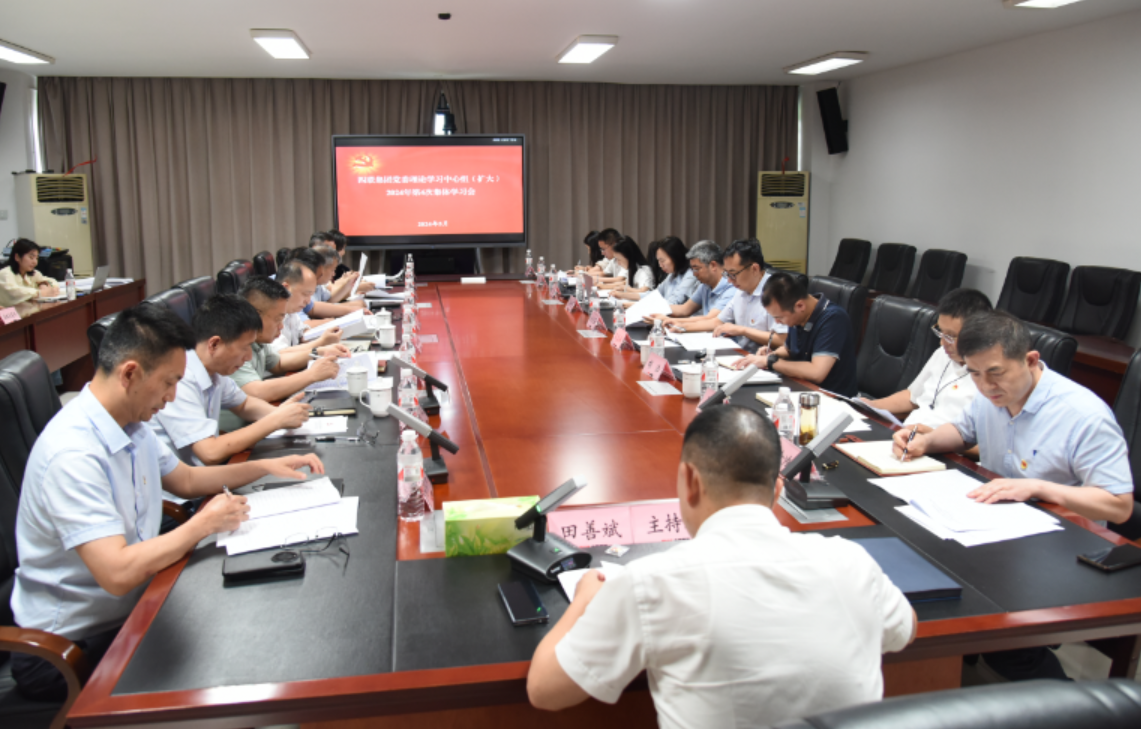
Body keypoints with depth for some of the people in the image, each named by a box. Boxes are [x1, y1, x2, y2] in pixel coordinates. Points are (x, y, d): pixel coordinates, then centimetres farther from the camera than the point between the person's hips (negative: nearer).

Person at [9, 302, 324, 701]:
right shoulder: (73, 453, -27)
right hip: (70, 650, -8)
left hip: (128, 609, 8)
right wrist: (203, 524, -21)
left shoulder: (130, 424, 3)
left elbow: (185, 479, 21)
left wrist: (265, 467, 11)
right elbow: (118, 574, -33)